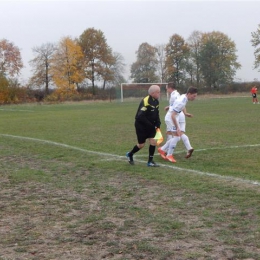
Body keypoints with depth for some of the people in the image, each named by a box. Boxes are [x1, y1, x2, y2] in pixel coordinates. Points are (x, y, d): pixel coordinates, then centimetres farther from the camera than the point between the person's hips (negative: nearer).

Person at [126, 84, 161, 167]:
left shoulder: (156, 101, 1)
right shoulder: (146, 101, -26)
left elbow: (156, 114, 13)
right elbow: (140, 117, -28)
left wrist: (158, 124, -2)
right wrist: (150, 125, -23)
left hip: (150, 125, 7)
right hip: (141, 126, -7)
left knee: (153, 141, -5)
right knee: (141, 144, 5)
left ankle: (150, 161, 7)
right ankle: (130, 154, 33)